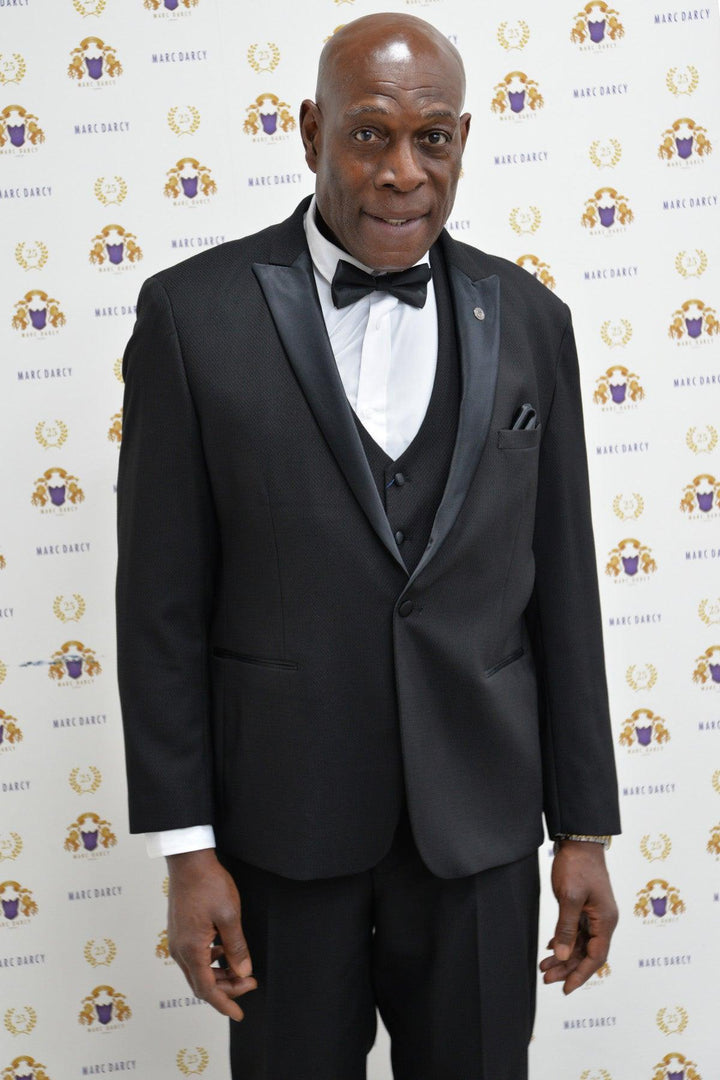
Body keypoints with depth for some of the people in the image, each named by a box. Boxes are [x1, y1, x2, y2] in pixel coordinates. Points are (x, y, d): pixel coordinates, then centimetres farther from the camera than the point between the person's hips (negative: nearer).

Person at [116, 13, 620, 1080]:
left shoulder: (528, 320, 2)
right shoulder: (197, 311, -7)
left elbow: (562, 589, 5)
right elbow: (162, 604, -6)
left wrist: (583, 828, 5)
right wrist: (186, 850, -6)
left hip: (479, 821, 2)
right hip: (282, 818, -2)